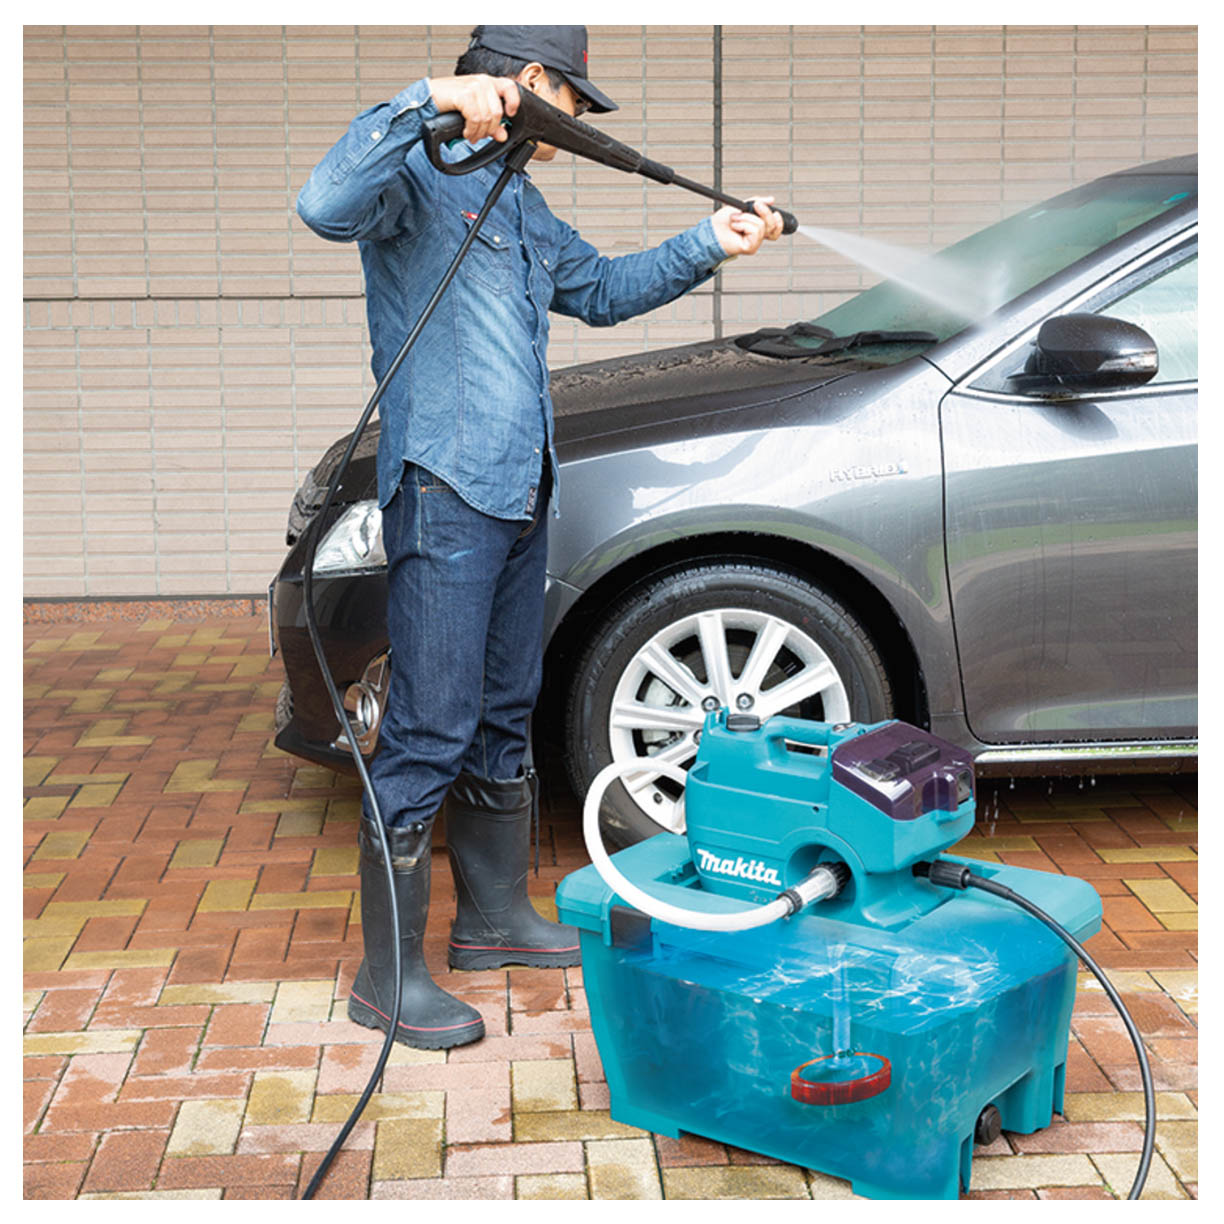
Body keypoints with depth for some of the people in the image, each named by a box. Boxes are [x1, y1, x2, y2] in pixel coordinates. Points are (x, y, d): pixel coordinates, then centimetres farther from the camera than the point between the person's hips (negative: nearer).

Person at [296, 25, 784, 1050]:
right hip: (445, 493, -10)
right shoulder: (420, 170, -8)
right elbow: (327, 206, -30)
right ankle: (388, 976, 1)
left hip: (517, 496, 10)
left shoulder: (518, 199, 20)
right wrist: (431, 101, -34)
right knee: (430, 733, -8)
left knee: (505, 716, 17)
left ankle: (495, 918, 32)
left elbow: (602, 289, 32)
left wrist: (707, 246, 25)